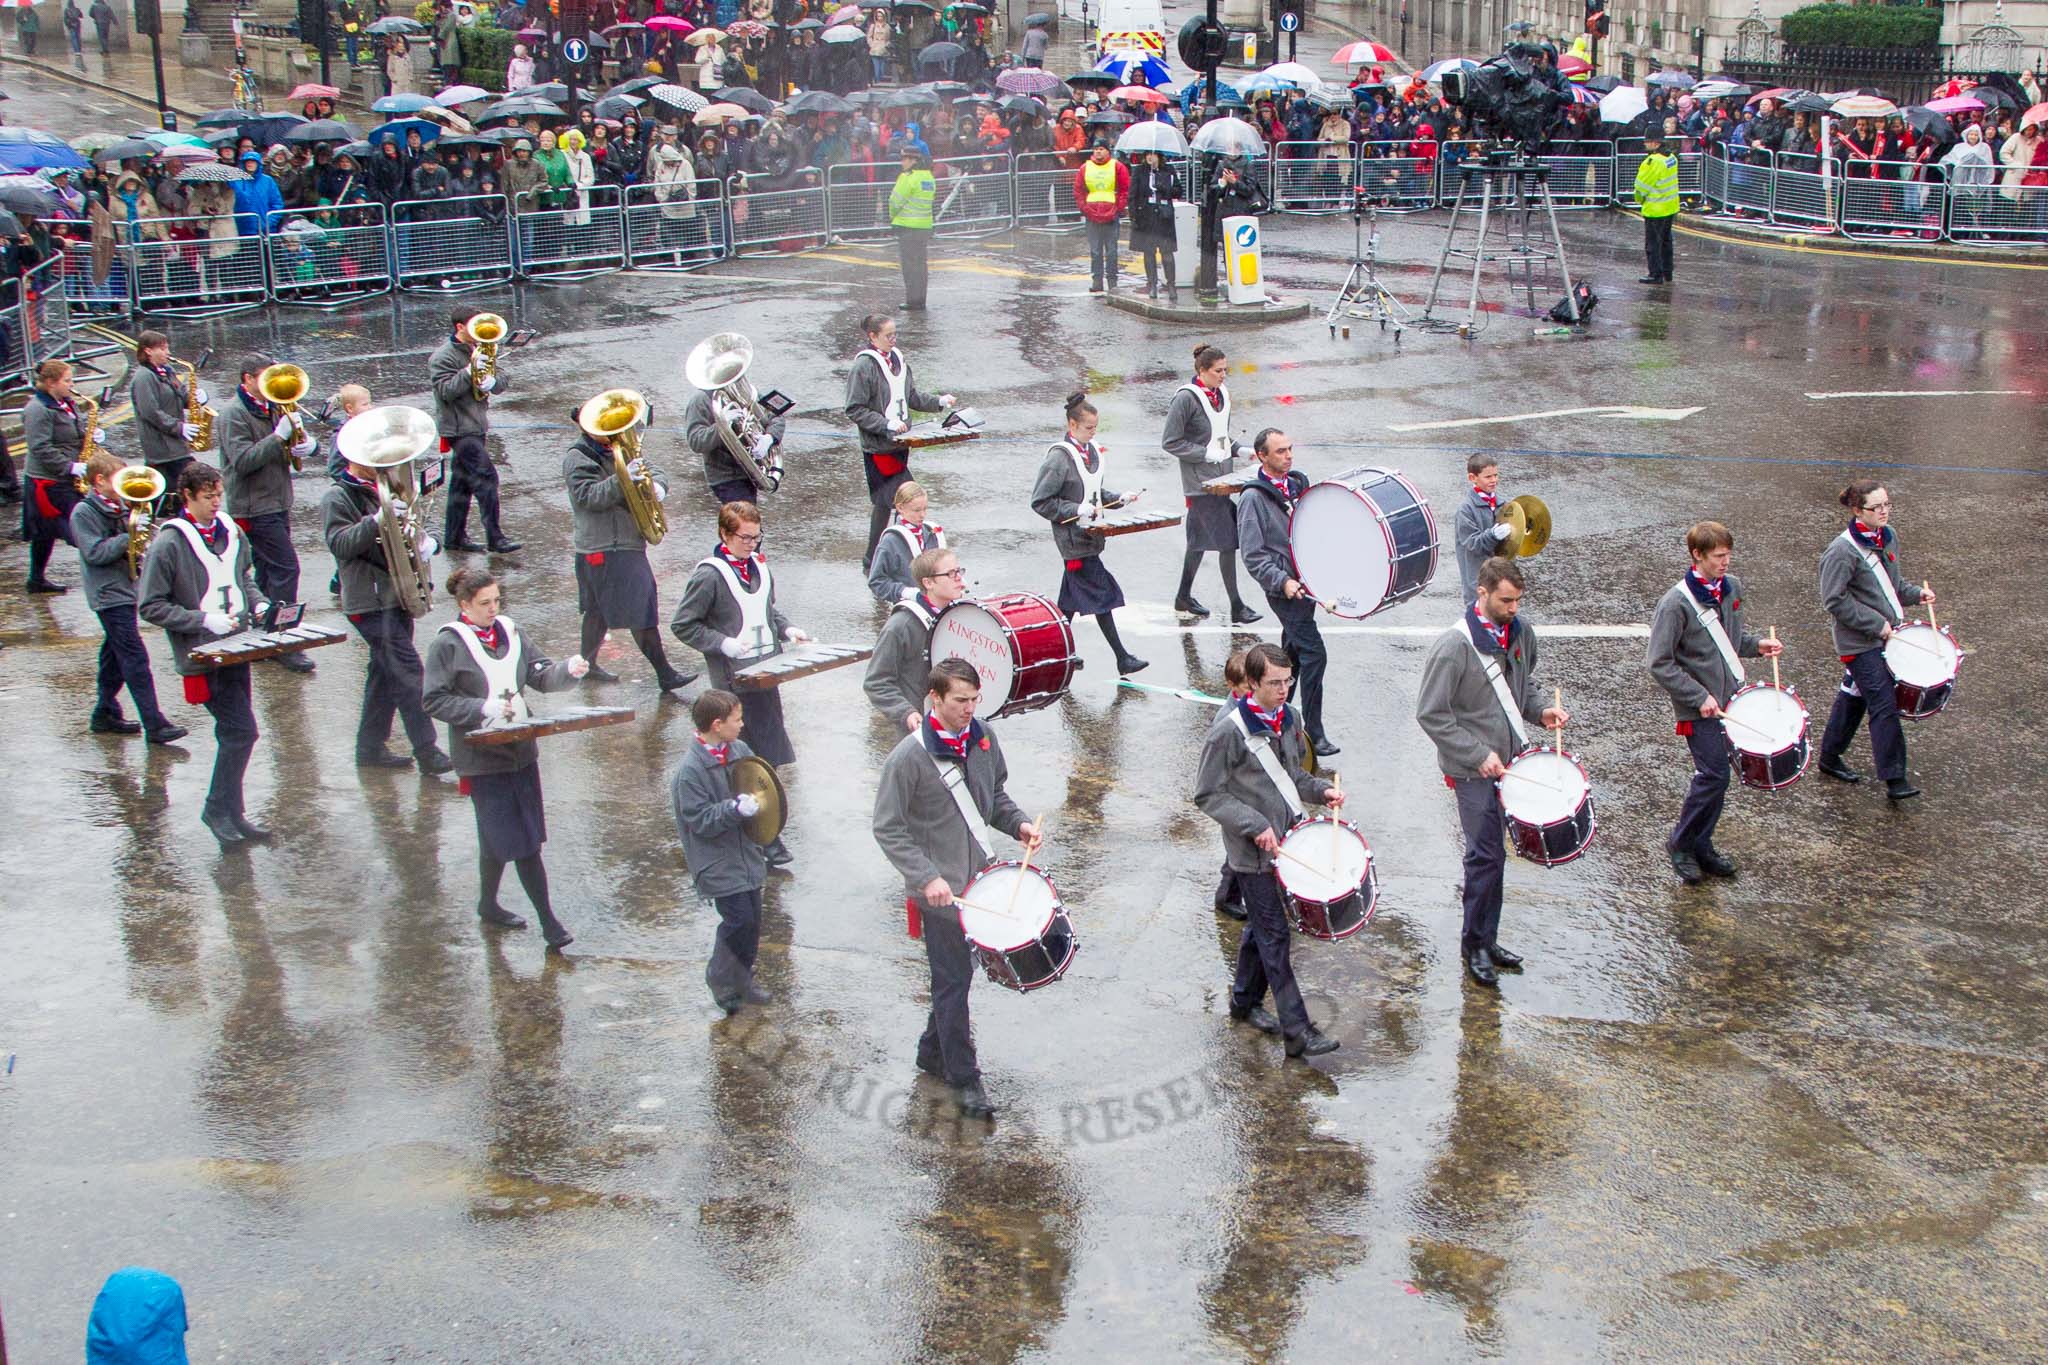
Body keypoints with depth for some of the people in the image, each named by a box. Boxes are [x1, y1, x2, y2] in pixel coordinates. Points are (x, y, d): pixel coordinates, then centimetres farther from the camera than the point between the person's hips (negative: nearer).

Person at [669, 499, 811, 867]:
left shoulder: (758, 565, 10)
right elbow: (682, 625, -10)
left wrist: (786, 629, 7)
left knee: (768, 756, 13)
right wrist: (723, 643, -19)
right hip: (735, 681, -7)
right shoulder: (709, 574, -13)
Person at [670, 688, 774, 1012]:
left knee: (752, 921, 12)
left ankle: (742, 981, 29)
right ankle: (723, 981, 12)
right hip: (719, 864, -7)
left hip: (746, 856, 7)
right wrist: (736, 808, -30)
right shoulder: (690, 770, -19)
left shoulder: (740, 750, 1)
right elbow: (700, 820, -19)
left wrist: (757, 800, -5)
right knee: (739, 920, -9)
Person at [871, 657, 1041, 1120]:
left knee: (959, 970, 17)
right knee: (954, 980, 0)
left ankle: (934, 1051, 36)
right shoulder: (908, 757, -19)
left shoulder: (982, 738, 0)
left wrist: (1018, 823, -3)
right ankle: (964, 1079, 10)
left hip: (981, 875, 6)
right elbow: (887, 829, -15)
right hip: (940, 888, -6)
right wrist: (926, 878, -24)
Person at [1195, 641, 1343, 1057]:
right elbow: (1208, 795, -14)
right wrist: (1255, 826, -22)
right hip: (1253, 852, -7)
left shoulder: (1288, 719, 6)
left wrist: (1321, 790, 2)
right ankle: (1297, 1031, -5)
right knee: (1275, 935, -6)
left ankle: (1246, 1001, 36)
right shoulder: (1228, 731, -17)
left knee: (1261, 926, 19)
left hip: (1285, 841, 7)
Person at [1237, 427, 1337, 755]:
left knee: (1292, 652, 16)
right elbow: (1253, 556, -14)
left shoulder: (1299, 484, 11)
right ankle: (1314, 735, -7)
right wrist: (1282, 581, -24)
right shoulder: (1253, 498, -11)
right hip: (1283, 588, -8)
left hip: (1305, 581, 8)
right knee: (1314, 654, -12)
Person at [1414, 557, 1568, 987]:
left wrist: (1540, 710, 0)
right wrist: (1478, 755, -19)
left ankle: (1486, 939, 24)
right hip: (1473, 769, -6)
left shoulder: (1521, 633, 3)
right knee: (1487, 854, -5)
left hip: (1509, 759, 6)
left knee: (1493, 851, 13)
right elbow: (1431, 714, -16)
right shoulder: (1453, 647, -18)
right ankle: (1475, 944, 10)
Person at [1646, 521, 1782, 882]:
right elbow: (1660, 663, -17)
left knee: (1715, 775, 11)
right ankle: (1681, 843, 9)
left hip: (1729, 697, 7)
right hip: (1699, 708, -7)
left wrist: (1755, 644, 1)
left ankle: (1700, 846, 24)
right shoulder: (1676, 603, -19)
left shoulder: (1731, 588, 4)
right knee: (1714, 775, -9)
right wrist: (1700, 697, -20)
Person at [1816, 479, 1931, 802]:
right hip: (1860, 642, -8)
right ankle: (1894, 778, -5)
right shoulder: (1842, 551, -19)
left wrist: (1915, 593, 2)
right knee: (1885, 705, -10)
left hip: (1885, 635, 8)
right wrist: (1876, 624, -19)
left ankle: (1830, 757, 33)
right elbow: (1835, 600, -19)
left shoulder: (1888, 538, 6)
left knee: (1854, 696, 19)